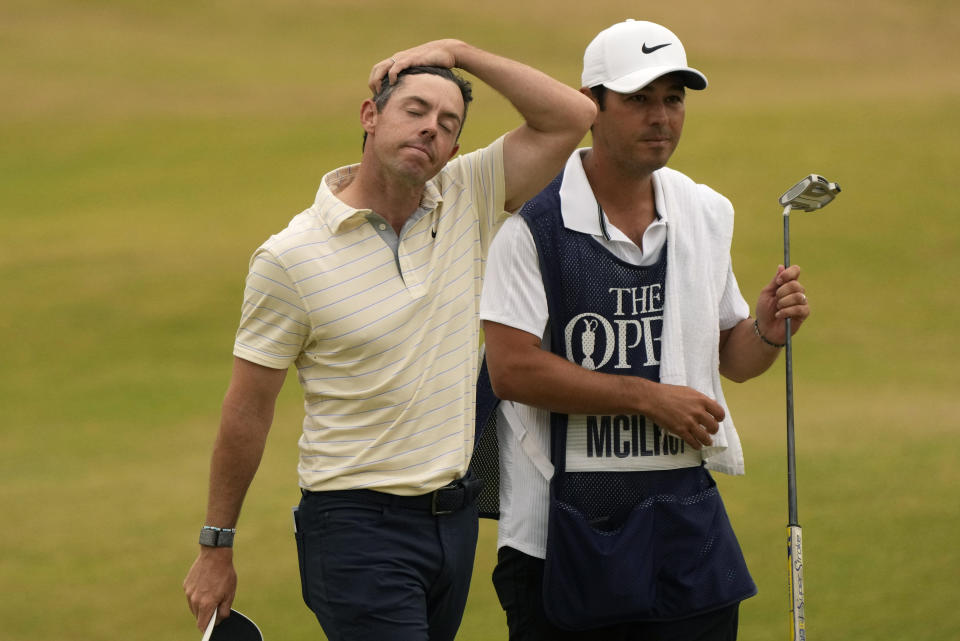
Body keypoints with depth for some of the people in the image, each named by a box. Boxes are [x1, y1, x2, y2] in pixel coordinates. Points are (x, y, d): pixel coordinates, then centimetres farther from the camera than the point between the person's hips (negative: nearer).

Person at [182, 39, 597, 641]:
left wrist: (459, 51, -3)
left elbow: (572, 115, -2)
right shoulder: (289, 258, -8)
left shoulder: (466, 201, 4)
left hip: (454, 517, 5)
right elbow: (247, 410, -3)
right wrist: (216, 550, 0)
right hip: (357, 524, -5)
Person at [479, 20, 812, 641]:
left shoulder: (707, 215, 11)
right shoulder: (535, 221, -9)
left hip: (687, 517, 4)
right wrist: (649, 397, -14)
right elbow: (512, 369, -16)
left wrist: (767, 332, -3)